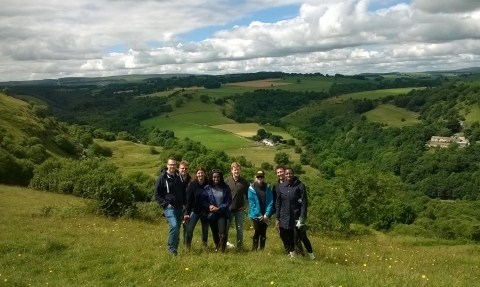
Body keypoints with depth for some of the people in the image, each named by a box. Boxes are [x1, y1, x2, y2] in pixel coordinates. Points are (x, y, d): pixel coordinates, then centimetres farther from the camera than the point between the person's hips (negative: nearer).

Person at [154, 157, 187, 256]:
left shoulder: (179, 177, 8)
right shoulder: (162, 178, -7)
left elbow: (183, 192, 20)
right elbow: (157, 195, -5)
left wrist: (184, 204, 10)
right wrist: (166, 204, -12)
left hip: (179, 207, 6)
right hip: (169, 207, -5)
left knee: (177, 229, 9)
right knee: (174, 226, -22)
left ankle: (175, 248, 23)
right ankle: (172, 249, -9)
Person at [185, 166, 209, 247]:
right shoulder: (192, 184, -7)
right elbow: (188, 199, -6)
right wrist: (187, 212, -8)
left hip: (205, 211, 1)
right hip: (195, 210, -1)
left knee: (205, 229, 10)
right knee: (189, 229, -8)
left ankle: (204, 246, 25)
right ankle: (187, 246, 7)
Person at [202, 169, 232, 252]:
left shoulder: (226, 188, -2)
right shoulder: (207, 188, -1)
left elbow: (228, 201, -3)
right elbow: (203, 200, 1)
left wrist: (219, 208, -14)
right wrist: (209, 206, -18)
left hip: (223, 213, -2)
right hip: (212, 214, 2)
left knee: (222, 233, -15)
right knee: (215, 234, 13)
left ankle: (222, 250, -4)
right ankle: (217, 248, 31)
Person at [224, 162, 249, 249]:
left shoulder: (244, 182, -4)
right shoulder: (227, 181, -4)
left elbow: (248, 194, 5)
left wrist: (245, 204, -1)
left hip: (240, 209, 0)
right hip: (228, 209, 0)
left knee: (239, 228, 7)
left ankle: (239, 246, 17)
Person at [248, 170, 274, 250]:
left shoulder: (267, 187, 1)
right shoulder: (251, 188, -5)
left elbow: (270, 201, -1)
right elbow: (251, 203, -6)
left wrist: (267, 214, -10)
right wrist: (259, 214, -11)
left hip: (265, 215, 2)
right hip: (256, 215, -2)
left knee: (263, 233, 8)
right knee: (257, 232, -7)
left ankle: (262, 249, 18)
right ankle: (254, 250, 5)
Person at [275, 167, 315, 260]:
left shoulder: (300, 186, -6)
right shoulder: (281, 187, 3)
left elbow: (304, 203, -8)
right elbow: (278, 203, 7)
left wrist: (302, 217, -15)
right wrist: (277, 218, 5)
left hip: (297, 216, -3)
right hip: (284, 217, 3)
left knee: (302, 236, -2)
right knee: (287, 238, 6)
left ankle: (311, 256, 14)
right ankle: (292, 256, 22)